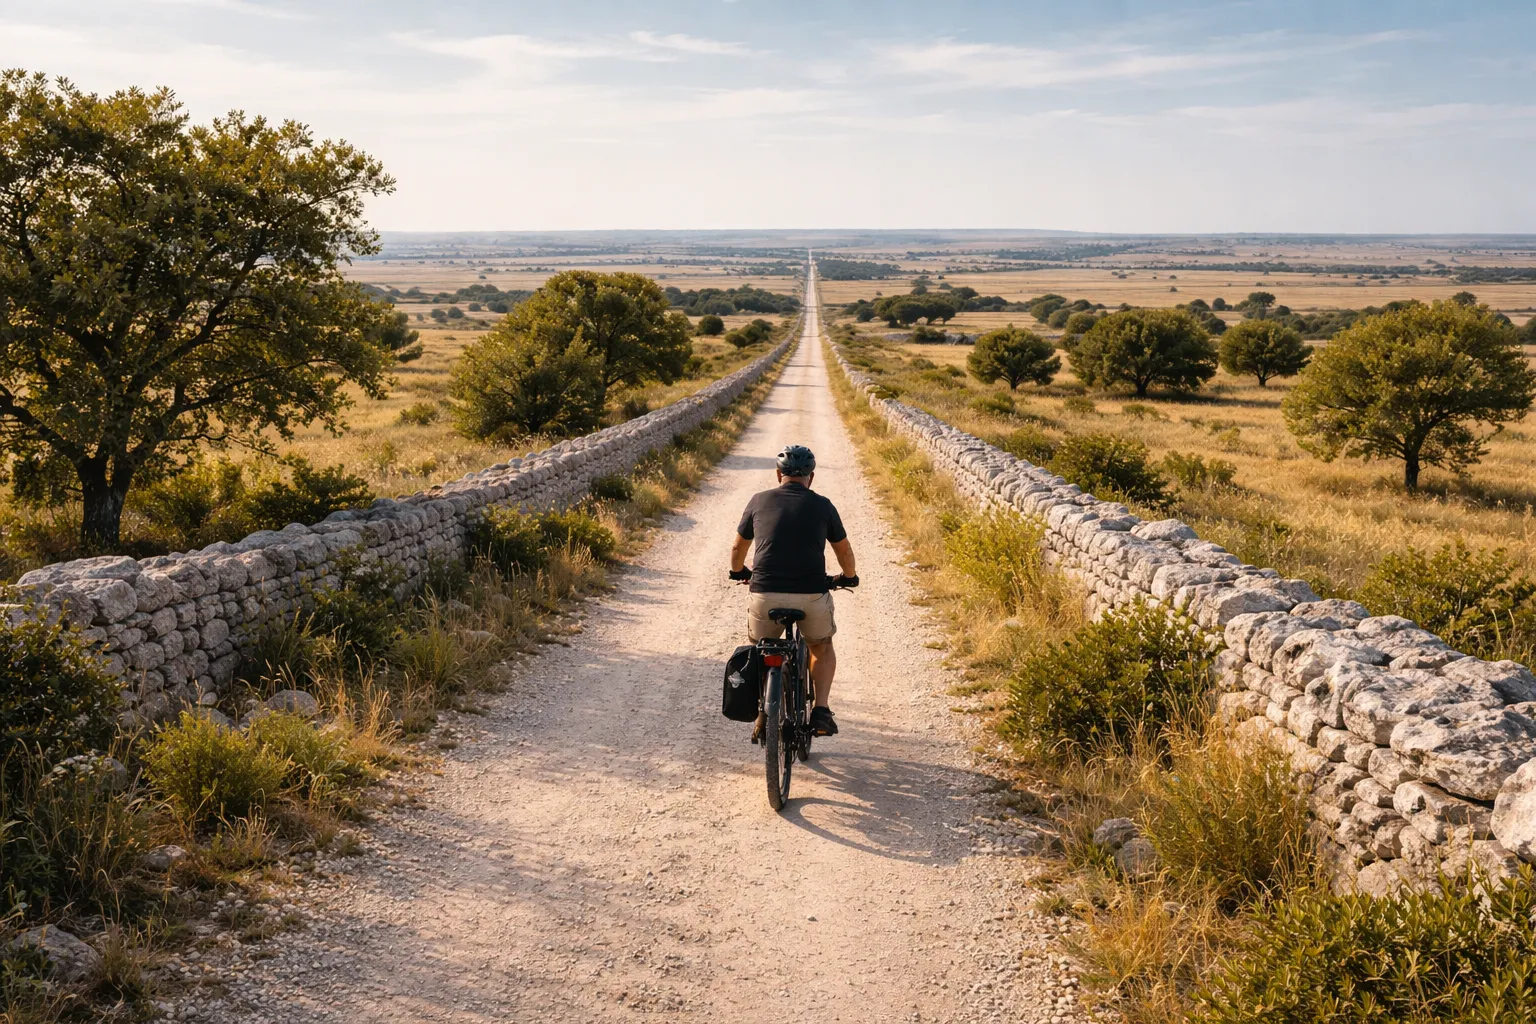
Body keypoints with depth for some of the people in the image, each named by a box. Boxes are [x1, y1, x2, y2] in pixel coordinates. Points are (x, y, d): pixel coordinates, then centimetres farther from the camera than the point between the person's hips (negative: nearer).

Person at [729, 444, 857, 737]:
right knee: (822, 648, 27)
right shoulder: (822, 506, 7)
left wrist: (738, 571, 43)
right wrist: (849, 576, 41)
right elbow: (844, 551, 20)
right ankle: (821, 710, 11)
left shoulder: (760, 501, 9)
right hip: (812, 595, 0)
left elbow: (738, 547, 22)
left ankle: (764, 716, 20)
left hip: (766, 595, 1)